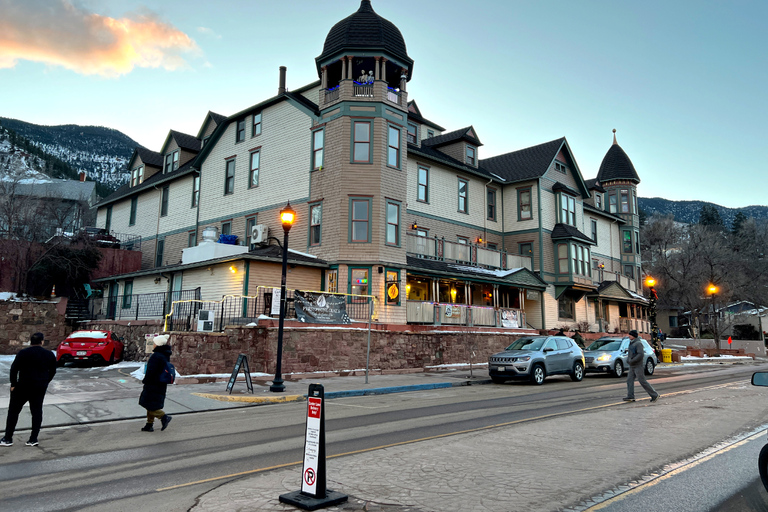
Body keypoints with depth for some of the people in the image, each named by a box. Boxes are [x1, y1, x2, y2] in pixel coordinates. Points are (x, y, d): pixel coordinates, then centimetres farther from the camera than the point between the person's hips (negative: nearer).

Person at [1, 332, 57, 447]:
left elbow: (14, 369, -10)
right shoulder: (50, 354, 4)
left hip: (23, 386, -3)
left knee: (13, 411, 10)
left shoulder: (23, 353, -7)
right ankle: (33, 439, 8)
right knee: (37, 411, 8)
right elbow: (52, 371, 10)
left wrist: (13, 384, -1)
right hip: (40, 388, 3)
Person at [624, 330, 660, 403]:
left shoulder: (638, 343, -15)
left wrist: (632, 361, -22)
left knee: (642, 381, -5)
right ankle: (630, 397, -1)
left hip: (638, 366, -9)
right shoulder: (632, 343, 14)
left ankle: (654, 395, 7)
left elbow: (641, 354, -24)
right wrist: (628, 360, 7)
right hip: (632, 366, 9)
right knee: (629, 380, 1)